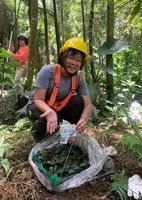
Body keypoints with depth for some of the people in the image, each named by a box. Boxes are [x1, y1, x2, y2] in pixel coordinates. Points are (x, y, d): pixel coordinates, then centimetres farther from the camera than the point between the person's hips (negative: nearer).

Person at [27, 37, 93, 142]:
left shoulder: (79, 79, -14)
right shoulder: (48, 71, -26)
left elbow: (88, 104, -17)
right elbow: (38, 99, -27)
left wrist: (84, 119, -40)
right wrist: (50, 111, -49)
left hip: (59, 108, 4)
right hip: (38, 106, -3)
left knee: (78, 101, -21)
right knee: (53, 117, -35)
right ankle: (38, 134, 0)